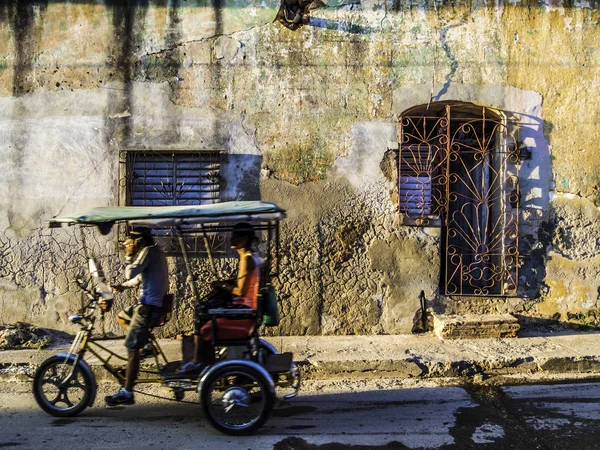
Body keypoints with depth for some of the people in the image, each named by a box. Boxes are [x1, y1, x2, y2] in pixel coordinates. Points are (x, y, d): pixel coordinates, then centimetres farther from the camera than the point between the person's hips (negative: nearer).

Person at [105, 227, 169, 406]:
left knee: (131, 348, -8)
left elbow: (131, 273, -19)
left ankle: (126, 393, -5)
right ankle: (145, 343, 21)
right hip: (155, 302, 10)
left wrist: (129, 256, -4)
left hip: (149, 305, -10)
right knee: (121, 317, 30)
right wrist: (124, 286, 8)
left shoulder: (148, 251, -12)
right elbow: (139, 277, 23)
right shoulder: (156, 252, 18)